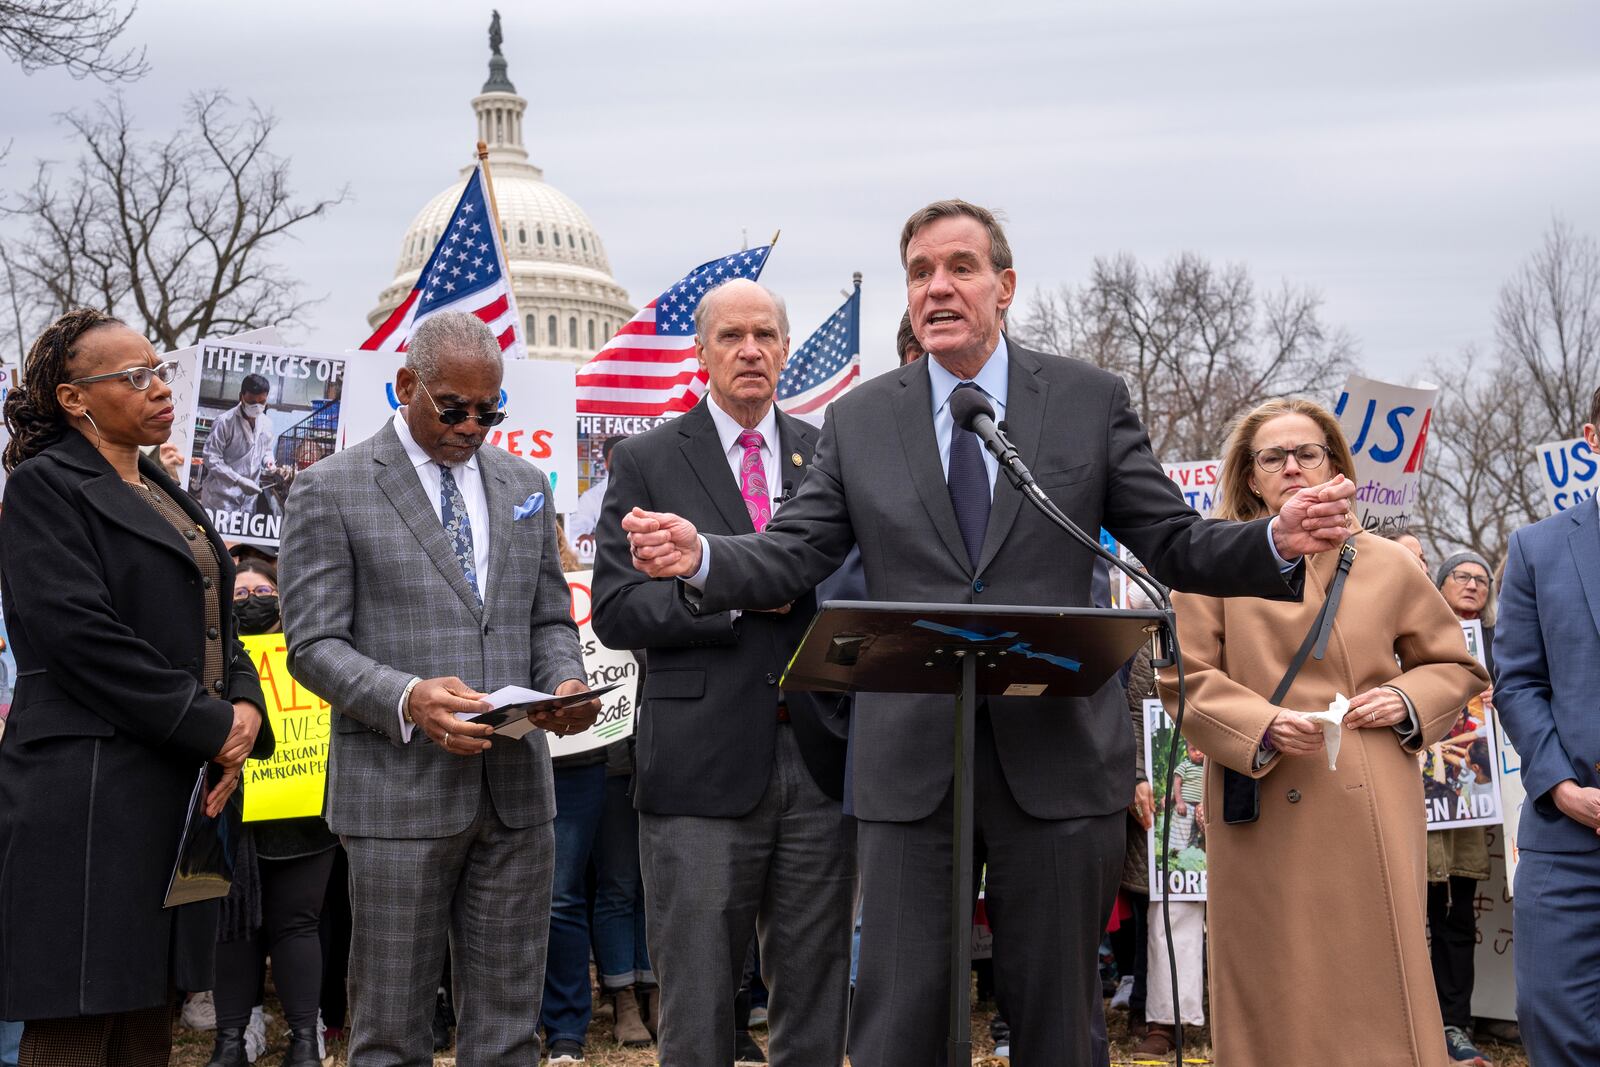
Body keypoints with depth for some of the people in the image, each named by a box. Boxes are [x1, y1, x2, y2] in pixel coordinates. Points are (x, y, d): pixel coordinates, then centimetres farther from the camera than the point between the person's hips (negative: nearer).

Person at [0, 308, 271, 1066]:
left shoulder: (166, 496, 20)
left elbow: (213, 624, 18)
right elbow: (81, 633, -16)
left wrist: (244, 707, -4)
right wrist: (210, 727, -15)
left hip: (179, 790, 8)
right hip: (89, 795, -8)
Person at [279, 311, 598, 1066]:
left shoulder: (525, 486, 13)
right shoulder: (330, 489, -2)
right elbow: (314, 645, -6)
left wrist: (565, 685, -4)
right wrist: (406, 699, -23)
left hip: (517, 787, 4)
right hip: (400, 792, -4)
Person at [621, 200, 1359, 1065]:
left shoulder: (1090, 400, 5)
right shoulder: (858, 420, 8)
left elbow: (1174, 545, 4)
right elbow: (793, 556, 3)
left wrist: (1279, 543, -15)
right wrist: (700, 560, -17)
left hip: (1055, 756, 0)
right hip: (910, 765, 1)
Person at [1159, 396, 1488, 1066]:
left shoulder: (1387, 566, 10)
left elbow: (1455, 665, 19)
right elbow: (1183, 677, 0)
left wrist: (1407, 699, -2)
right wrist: (1262, 724, -15)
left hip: (1370, 813, 1)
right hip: (1264, 815, -1)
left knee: (1377, 982, 0)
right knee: (1275, 994, 1)